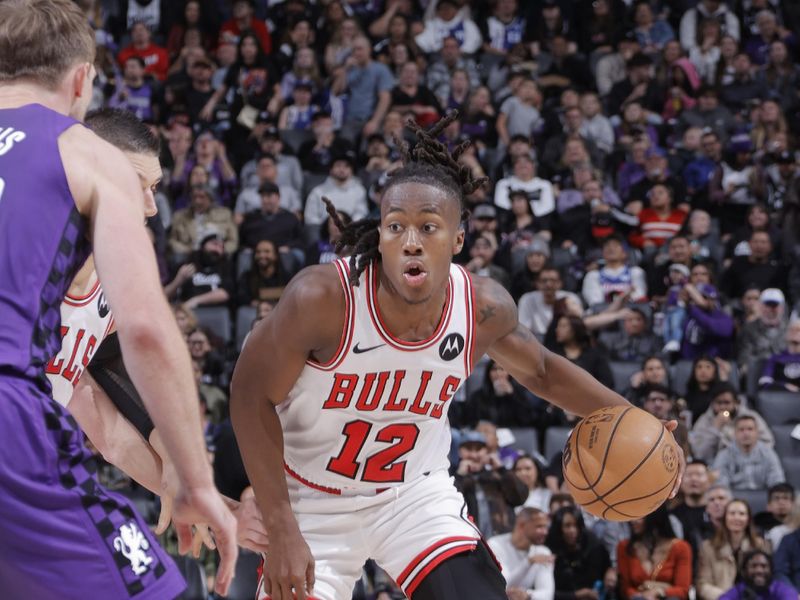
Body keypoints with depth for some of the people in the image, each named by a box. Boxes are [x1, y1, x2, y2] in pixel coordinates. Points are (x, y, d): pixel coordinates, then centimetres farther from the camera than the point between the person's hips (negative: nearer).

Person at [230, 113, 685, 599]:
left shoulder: (483, 308, -16)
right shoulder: (323, 299, -28)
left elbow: (541, 371, 7)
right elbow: (252, 395, -17)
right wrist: (282, 530, -21)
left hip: (415, 492, 3)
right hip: (313, 501, -2)